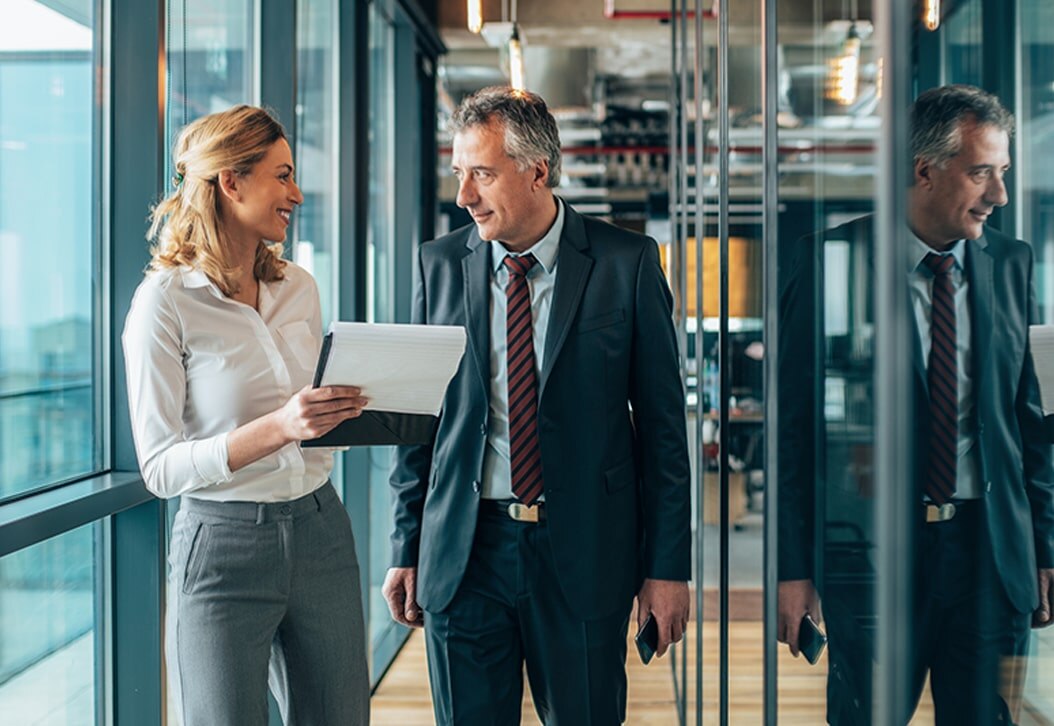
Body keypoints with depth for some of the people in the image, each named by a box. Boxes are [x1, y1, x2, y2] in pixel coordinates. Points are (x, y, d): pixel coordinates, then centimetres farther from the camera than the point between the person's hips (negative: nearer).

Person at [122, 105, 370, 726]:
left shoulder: (299, 288, 8)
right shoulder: (166, 300, -10)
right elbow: (160, 467, -14)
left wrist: (349, 411, -3)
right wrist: (278, 427, -25)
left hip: (320, 529, 6)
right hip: (224, 549, -5)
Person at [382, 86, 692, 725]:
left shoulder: (627, 263, -3)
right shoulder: (439, 265, 4)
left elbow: (662, 424, -1)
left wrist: (668, 565, -3)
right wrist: (406, 550, 6)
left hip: (583, 552, -2)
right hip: (462, 553, 2)